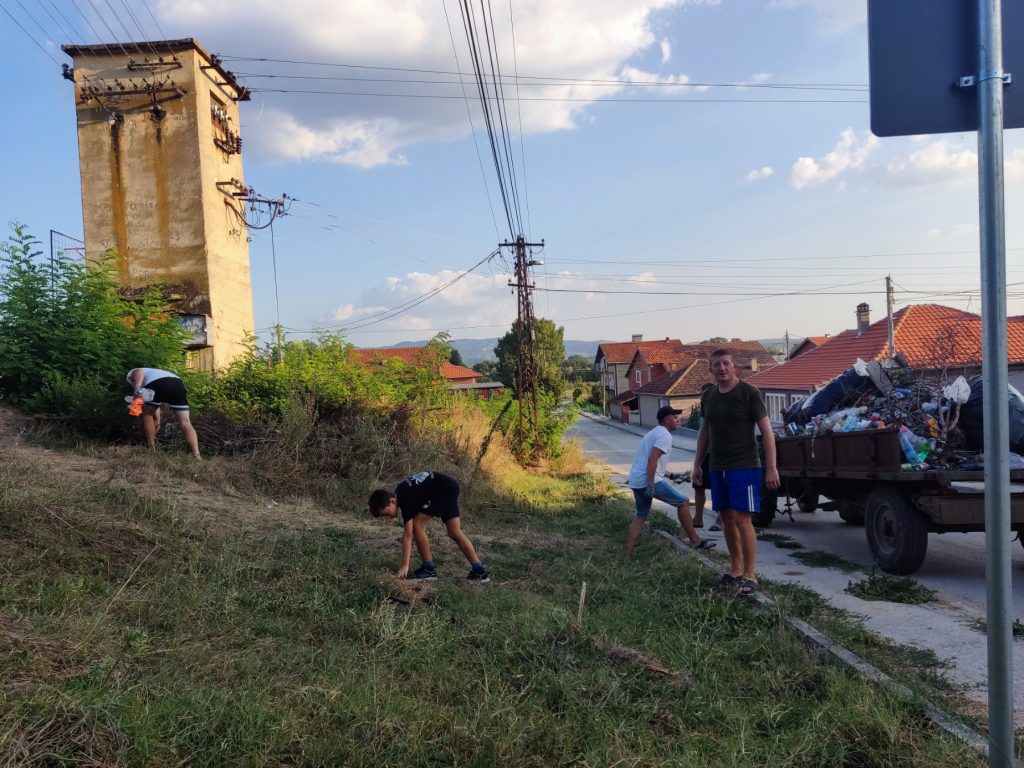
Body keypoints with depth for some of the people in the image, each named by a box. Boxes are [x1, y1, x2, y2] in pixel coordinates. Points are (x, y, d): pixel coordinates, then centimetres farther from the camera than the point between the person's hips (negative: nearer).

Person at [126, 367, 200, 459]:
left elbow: (139, 372, 1)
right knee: (185, 423, 4)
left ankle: (152, 449, 22)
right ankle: (197, 456, -8)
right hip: (177, 383, 5)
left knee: (147, 414, 22)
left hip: (157, 383, -5)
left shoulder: (132, 374, 32)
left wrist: (137, 390, -13)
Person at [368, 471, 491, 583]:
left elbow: (408, 535, -27)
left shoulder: (406, 500, -23)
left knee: (417, 524, -12)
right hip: (450, 488, 10)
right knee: (455, 533, 7)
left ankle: (428, 569, -6)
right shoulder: (399, 493, 3)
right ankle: (480, 571, 6)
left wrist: (405, 566, -28)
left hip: (444, 490, -10)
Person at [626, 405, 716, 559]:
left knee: (640, 516, 16)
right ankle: (695, 540, 7)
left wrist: (671, 475, 33)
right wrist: (650, 485, -24)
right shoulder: (664, 435, -9)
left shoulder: (654, 433, 24)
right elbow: (652, 459, -21)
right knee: (683, 501, 1)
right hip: (649, 480, -10)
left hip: (636, 481, 10)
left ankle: (628, 555, 12)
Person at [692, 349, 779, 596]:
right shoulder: (708, 397, 9)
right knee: (726, 519, 11)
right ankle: (735, 570, 23)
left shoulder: (749, 393, -9)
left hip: (744, 467, -6)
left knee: (742, 520, -9)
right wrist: (697, 464, 17)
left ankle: (750, 576, 0)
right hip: (717, 469, 6)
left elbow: (766, 430, -10)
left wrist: (771, 467, -15)